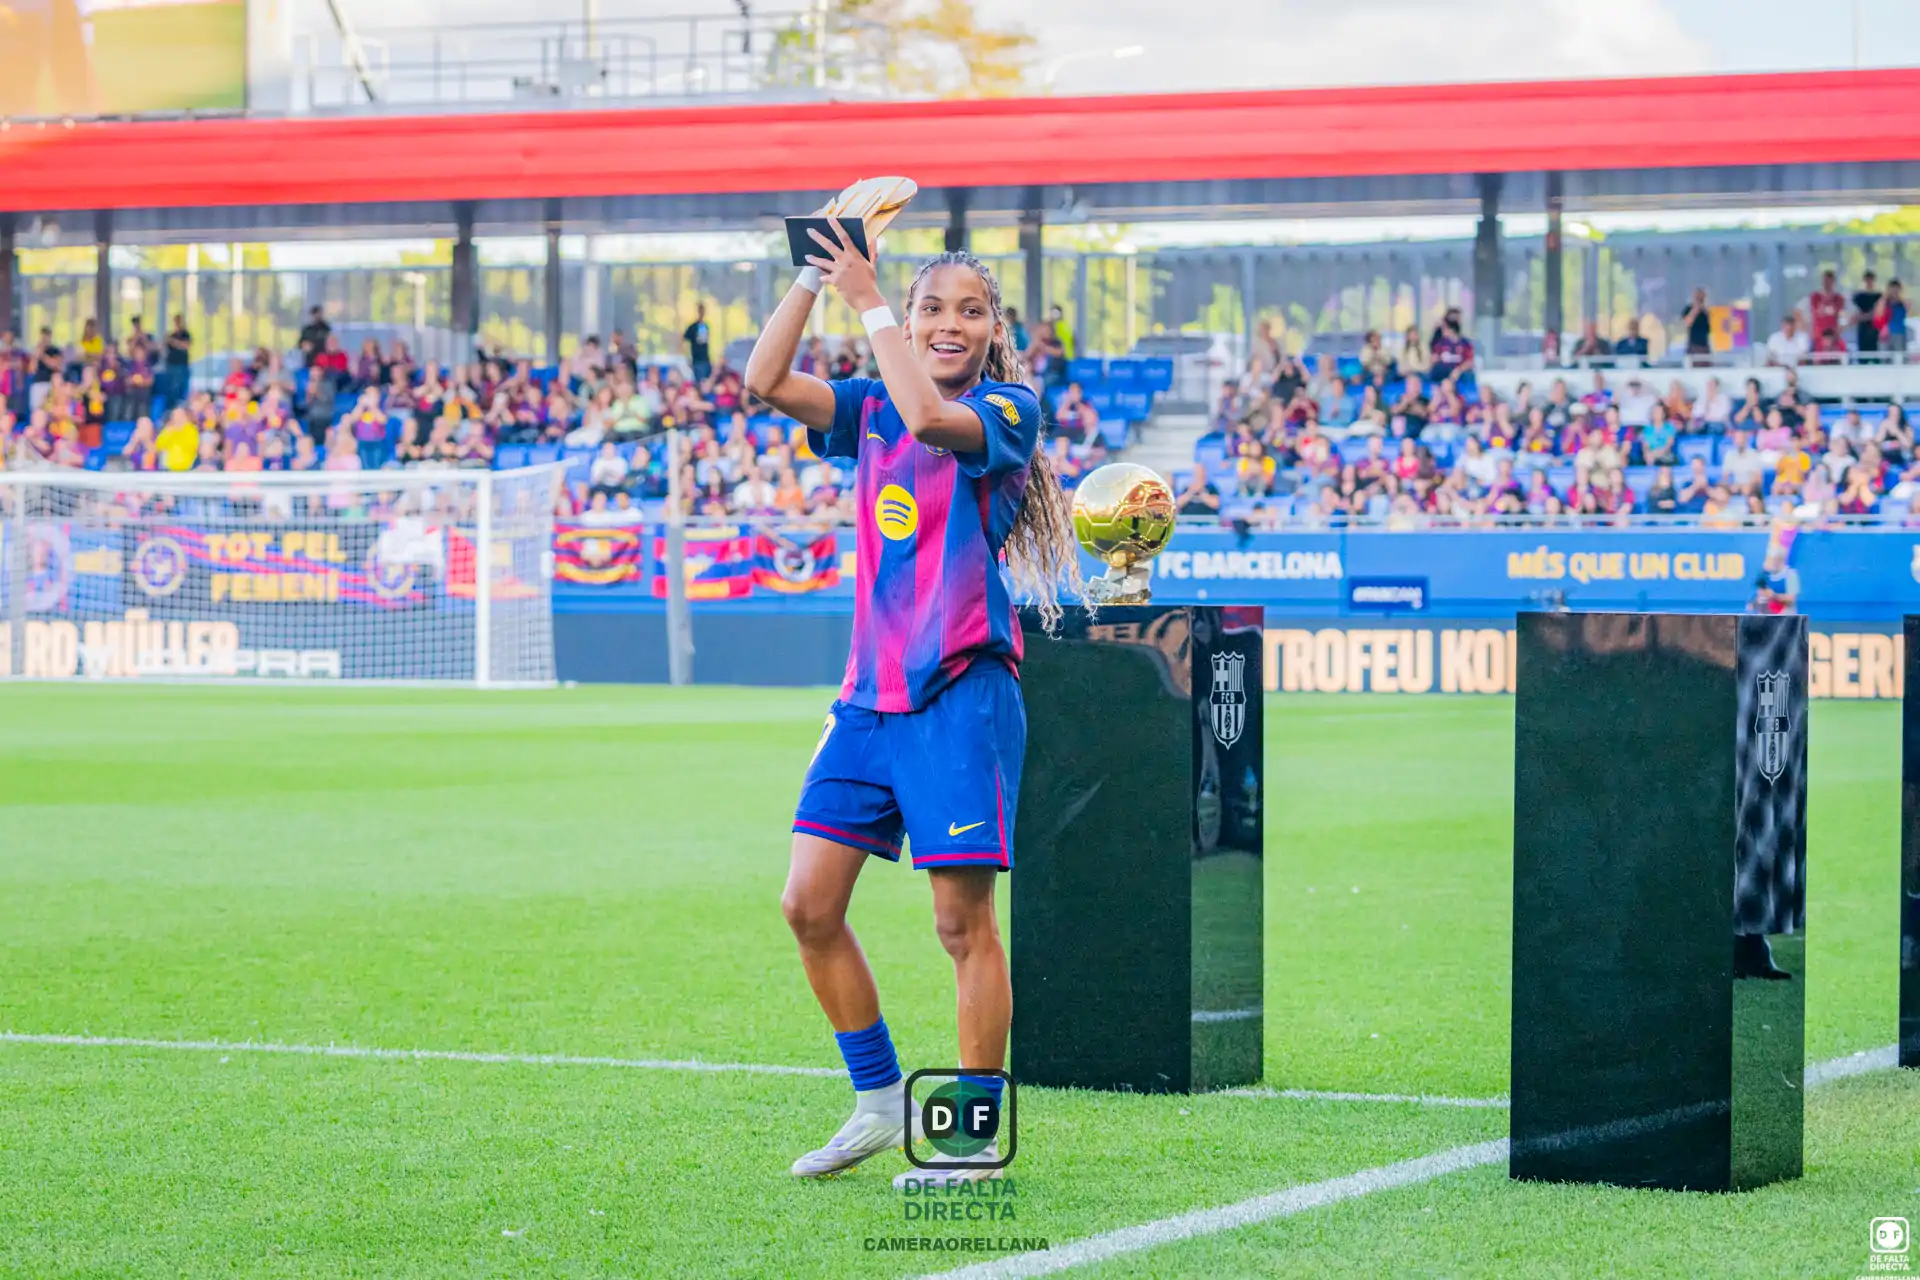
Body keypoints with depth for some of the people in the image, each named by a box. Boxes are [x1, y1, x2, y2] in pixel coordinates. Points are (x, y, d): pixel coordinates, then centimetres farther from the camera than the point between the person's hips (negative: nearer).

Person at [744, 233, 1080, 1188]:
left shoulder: (1008, 409, -3)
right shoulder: (870, 411, 13)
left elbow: (929, 417, -24)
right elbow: (765, 382, -1)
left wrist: (867, 302, -17)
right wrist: (813, 279, -7)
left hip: (961, 696, -6)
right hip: (870, 695, 6)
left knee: (963, 919, -4)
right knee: (809, 903, 2)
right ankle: (880, 1101, 17)